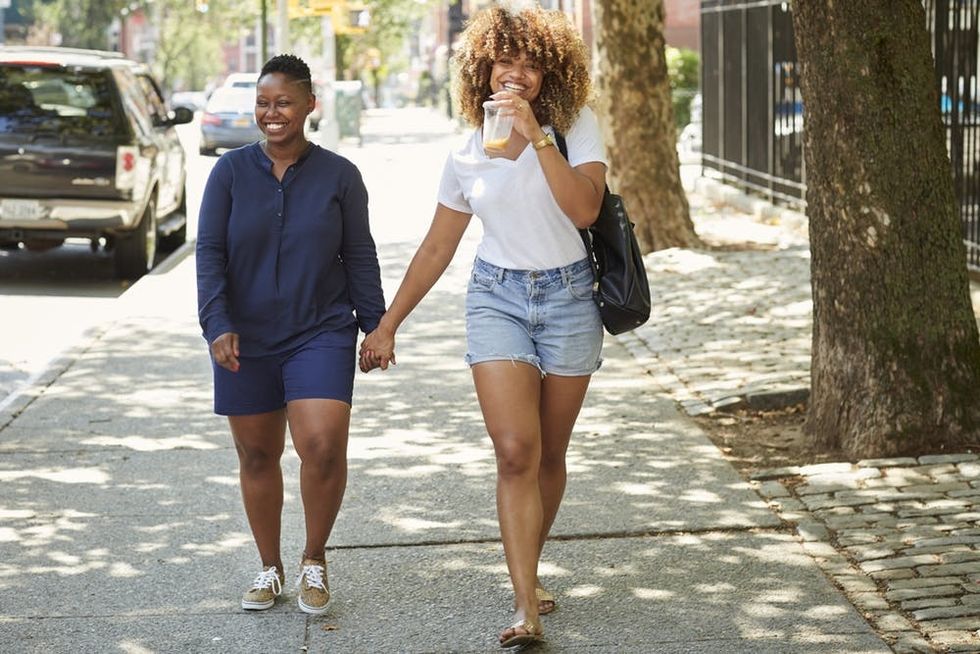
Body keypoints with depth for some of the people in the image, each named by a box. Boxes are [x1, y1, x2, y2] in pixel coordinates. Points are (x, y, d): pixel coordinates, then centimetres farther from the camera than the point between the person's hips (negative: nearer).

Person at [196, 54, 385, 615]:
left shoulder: (339, 175, 0)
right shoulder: (231, 172, 1)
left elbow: (360, 257, 5)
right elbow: (210, 253, -2)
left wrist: (375, 325, 3)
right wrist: (218, 325, -13)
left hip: (321, 335, -2)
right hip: (246, 340, 2)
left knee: (323, 446, -18)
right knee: (257, 455, 9)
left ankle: (315, 561, 4)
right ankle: (270, 568, 27)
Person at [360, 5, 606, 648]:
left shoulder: (577, 126, -4)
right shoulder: (467, 156, 3)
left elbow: (584, 208, -21)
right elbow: (437, 248, 11)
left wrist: (536, 134, -25)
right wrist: (387, 324, 12)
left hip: (568, 295, 0)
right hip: (498, 298, 0)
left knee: (548, 455, 9)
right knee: (515, 451, -15)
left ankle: (528, 570, 32)